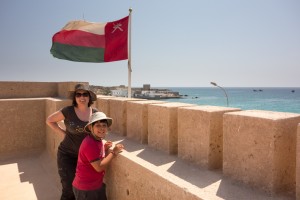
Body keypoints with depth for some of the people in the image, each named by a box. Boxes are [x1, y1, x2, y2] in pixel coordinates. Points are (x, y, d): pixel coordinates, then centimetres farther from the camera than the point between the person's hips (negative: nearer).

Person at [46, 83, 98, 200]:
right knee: (69, 189, 5)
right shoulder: (68, 111, -13)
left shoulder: (95, 113, -6)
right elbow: (49, 120, 1)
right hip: (67, 155, -3)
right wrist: (63, 132, -6)